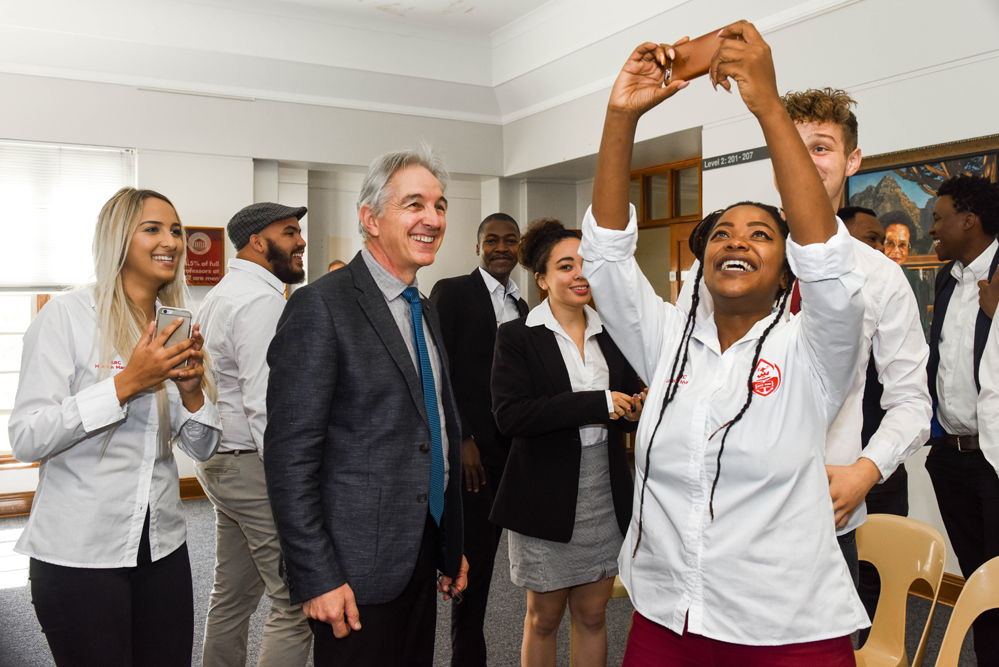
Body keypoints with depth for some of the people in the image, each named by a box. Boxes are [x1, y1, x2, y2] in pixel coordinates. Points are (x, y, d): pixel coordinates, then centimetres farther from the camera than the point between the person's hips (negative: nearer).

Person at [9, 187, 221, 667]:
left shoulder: (176, 328, 8)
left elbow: (201, 449, 10)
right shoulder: (66, 315, -9)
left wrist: (193, 390, -9)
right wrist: (126, 384, -22)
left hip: (162, 545, 6)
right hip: (79, 552, -5)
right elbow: (26, 441, -15)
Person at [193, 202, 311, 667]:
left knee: (233, 595, 19)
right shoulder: (262, 300, -16)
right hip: (255, 466, -11)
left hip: (220, 464, 11)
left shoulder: (219, 295, 18)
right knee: (295, 603, -5)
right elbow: (265, 406, -23)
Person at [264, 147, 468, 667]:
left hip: (422, 559, 8)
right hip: (357, 571, -7)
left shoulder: (425, 310, 12)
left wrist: (452, 547, 17)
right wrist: (315, 579, -19)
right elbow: (290, 453, -18)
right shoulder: (321, 306, -14)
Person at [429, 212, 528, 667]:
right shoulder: (451, 292, -3)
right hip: (468, 448, -6)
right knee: (472, 555, 0)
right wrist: (460, 439, -13)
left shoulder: (520, 305, 16)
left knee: (486, 551, 11)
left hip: (507, 447, 6)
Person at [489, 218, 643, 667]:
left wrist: (633, 410, -12)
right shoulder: (516, 337, -7)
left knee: (593, 615, 15)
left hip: (605, 496, 4)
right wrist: (597, 404, -22)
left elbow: (630, 407, 13)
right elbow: (509, 414, -19)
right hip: (547, 499, -4)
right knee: (544, 617, 12)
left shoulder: (611, 334, 7)